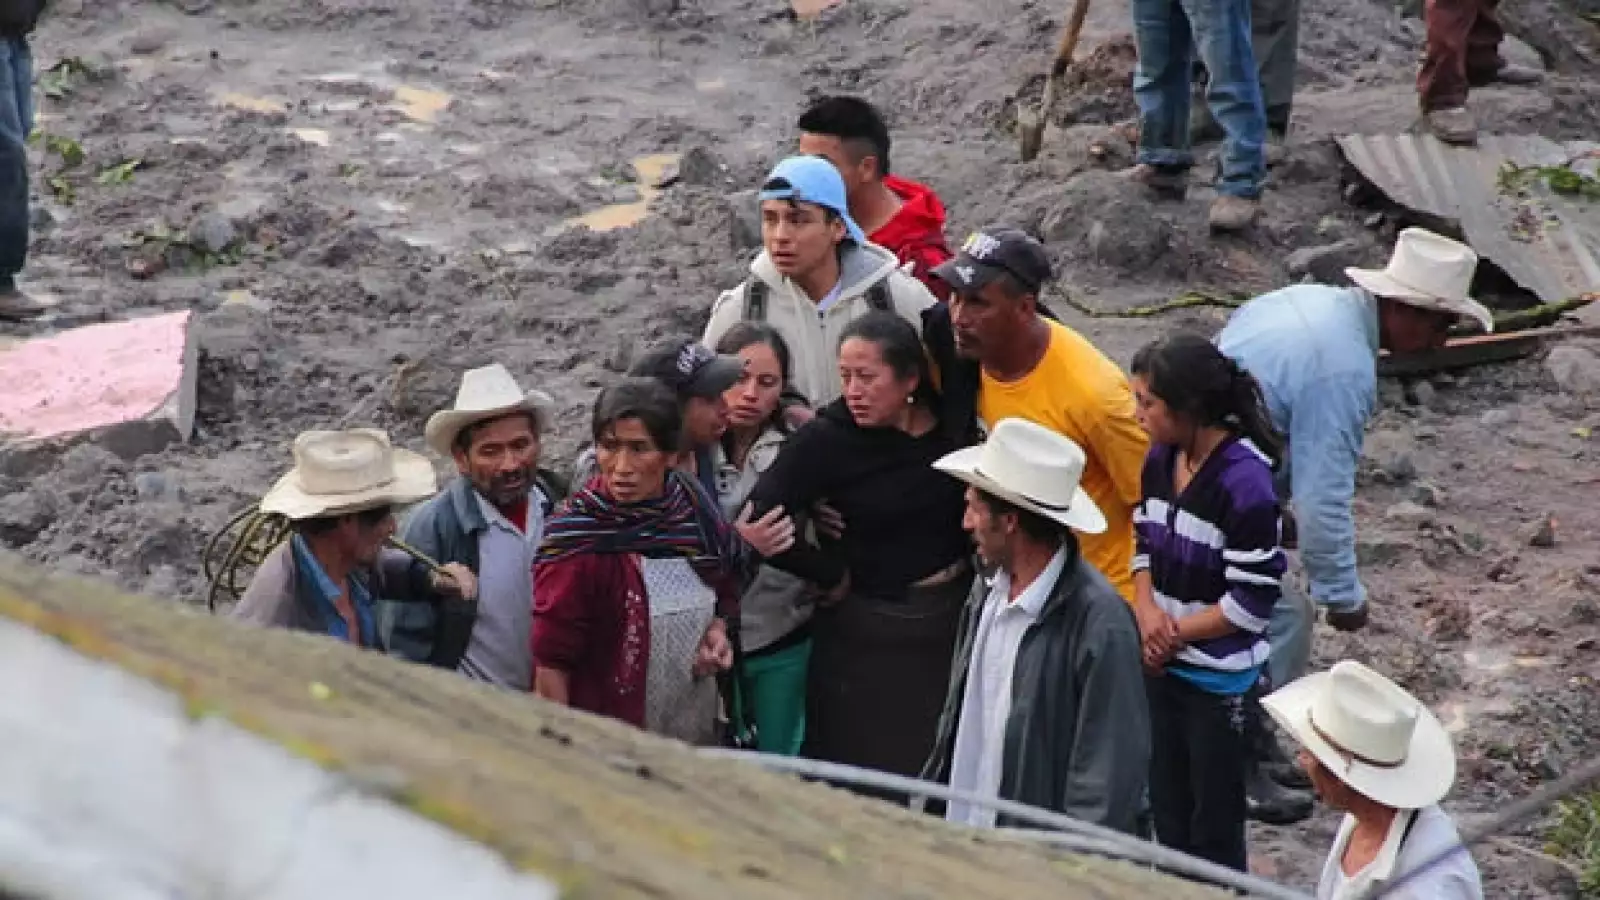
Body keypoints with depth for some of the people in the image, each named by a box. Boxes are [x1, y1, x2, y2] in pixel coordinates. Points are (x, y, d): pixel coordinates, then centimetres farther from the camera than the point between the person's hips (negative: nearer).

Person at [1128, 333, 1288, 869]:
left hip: (1220, 680, -7)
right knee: (1166, 809, 20)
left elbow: (1252, 601, -22)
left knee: (1215, 825, 7)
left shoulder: (1244, 482, -23)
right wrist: (1146, 609, -9)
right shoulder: (1160, 458, -1)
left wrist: (1173, 633, -13)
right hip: (1162, 666, 7)